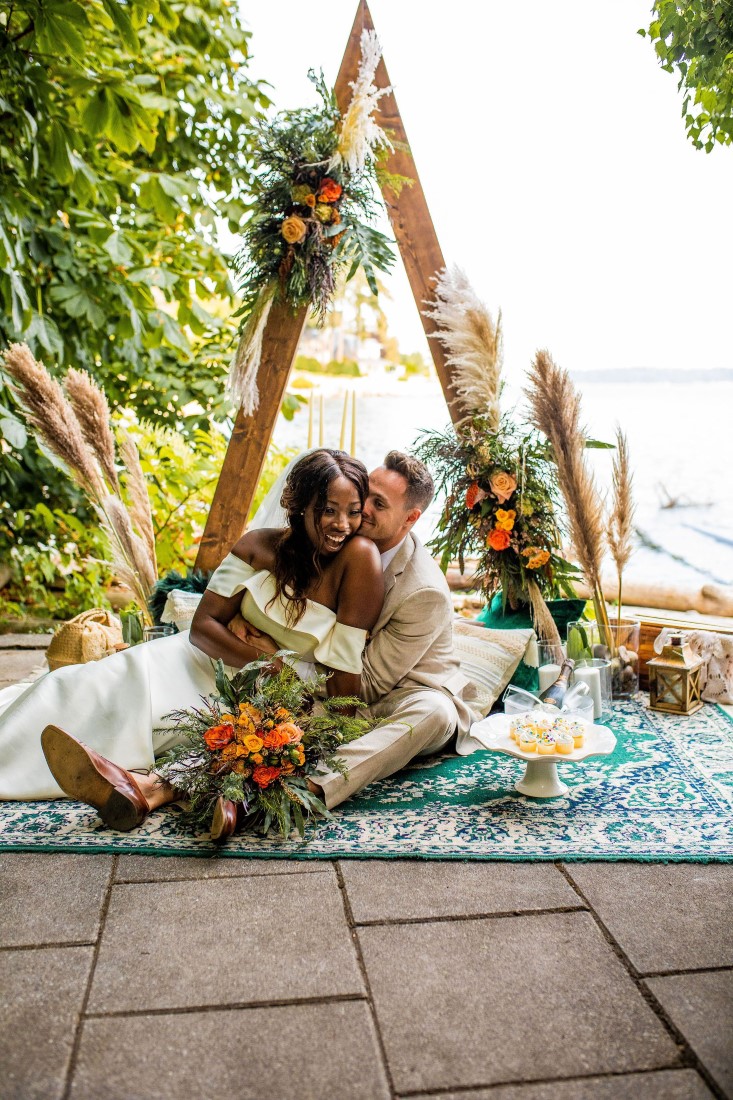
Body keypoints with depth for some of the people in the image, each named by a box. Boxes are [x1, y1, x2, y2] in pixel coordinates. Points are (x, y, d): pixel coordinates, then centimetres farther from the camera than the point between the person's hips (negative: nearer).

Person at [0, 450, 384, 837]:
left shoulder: (359, 556, -17)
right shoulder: (261, 546, -8)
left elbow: (347, 673, -18)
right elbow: (202, 625, -9)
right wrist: (265, 662, -23)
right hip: (214, 659, 4)